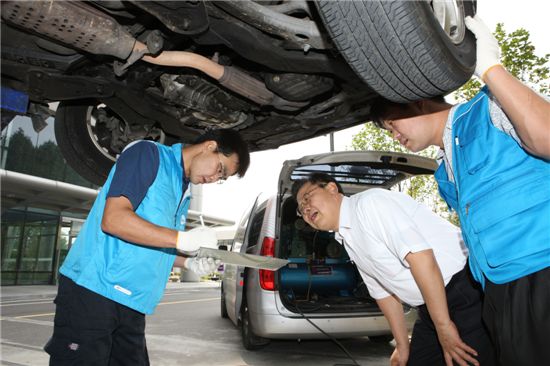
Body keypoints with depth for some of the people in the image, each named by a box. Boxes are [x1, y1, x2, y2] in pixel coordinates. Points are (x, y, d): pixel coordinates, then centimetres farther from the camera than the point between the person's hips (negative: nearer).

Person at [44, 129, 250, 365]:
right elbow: (113, 219, -20)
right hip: (93, 288, -8)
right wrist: (184, 239, -20)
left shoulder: (184, 195, 16)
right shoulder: (149, 154, -8)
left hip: (131, 304, 8)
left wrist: (189, 262, 4)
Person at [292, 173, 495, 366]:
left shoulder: (368, 202, -17)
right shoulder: (347, 240, 11)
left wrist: (443, 324, -22)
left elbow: (420, 256, -25)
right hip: (430, 306, 9)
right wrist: (402, 345, 17)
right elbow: (382, 291, 17)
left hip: (466, 288, -9)